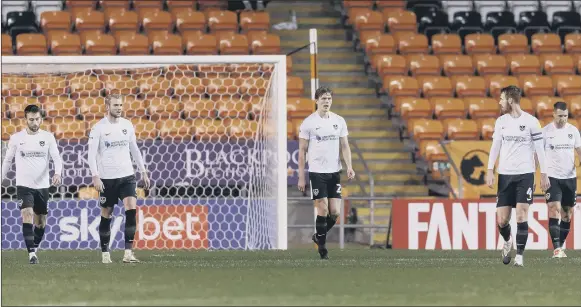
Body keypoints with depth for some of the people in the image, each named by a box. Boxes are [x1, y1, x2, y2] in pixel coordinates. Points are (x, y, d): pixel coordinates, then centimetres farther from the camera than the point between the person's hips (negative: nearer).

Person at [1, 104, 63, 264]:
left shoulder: (48, 137, -1)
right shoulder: (16, 138, -2)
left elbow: (57, 158, -6)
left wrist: (57, 173, -26)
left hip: (42, 185, 2)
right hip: (24, 185, -2)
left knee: (41, 222, 9)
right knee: (27, 215, -20)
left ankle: (34, 249, 30)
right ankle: (31, 253, -23)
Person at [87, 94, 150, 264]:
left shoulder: (127, 125, 7)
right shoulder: (99, 128, -6)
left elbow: (134, 149, 17)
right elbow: (91, 154, -8)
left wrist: (143, 171, 16)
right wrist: (95, 176, -18)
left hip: (126, 175, 3)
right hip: (107, 178, -3)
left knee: (131, 208, -14)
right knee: (106, 215, 5)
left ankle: (128, 252, -15)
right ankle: (105, 253, 18)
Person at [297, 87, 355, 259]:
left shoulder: (339, 121, 8)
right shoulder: (308, 123, -2)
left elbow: (344, 146, 9)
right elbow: (302, 151, 0)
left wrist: (349, 167, -7)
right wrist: (301, 177, -3)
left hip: (334, 172, 3)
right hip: (317, 172, -3)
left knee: (334, 212, -1)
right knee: (323, 210, -8)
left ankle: (319, 237, 23)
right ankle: (322, 246, 4)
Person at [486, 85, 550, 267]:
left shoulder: (531, 121, -4)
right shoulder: (501, 121, 8)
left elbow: (539, 149, -1)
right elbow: (495, 147, 11)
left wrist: (544, 174, -2)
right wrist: (490, 171, 1)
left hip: (525, 175, -4)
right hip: (505, 175, 4)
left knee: (521, 216, -13)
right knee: (502, 220, 0)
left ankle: (519, 256, -7)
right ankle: (507, 241, 32)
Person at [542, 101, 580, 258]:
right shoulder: (546, 131, -5)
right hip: (552, 176, -4)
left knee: (567, 213, 9)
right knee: (555, 210, -15)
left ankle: (561, 244, 21)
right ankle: (557, 248, -19)